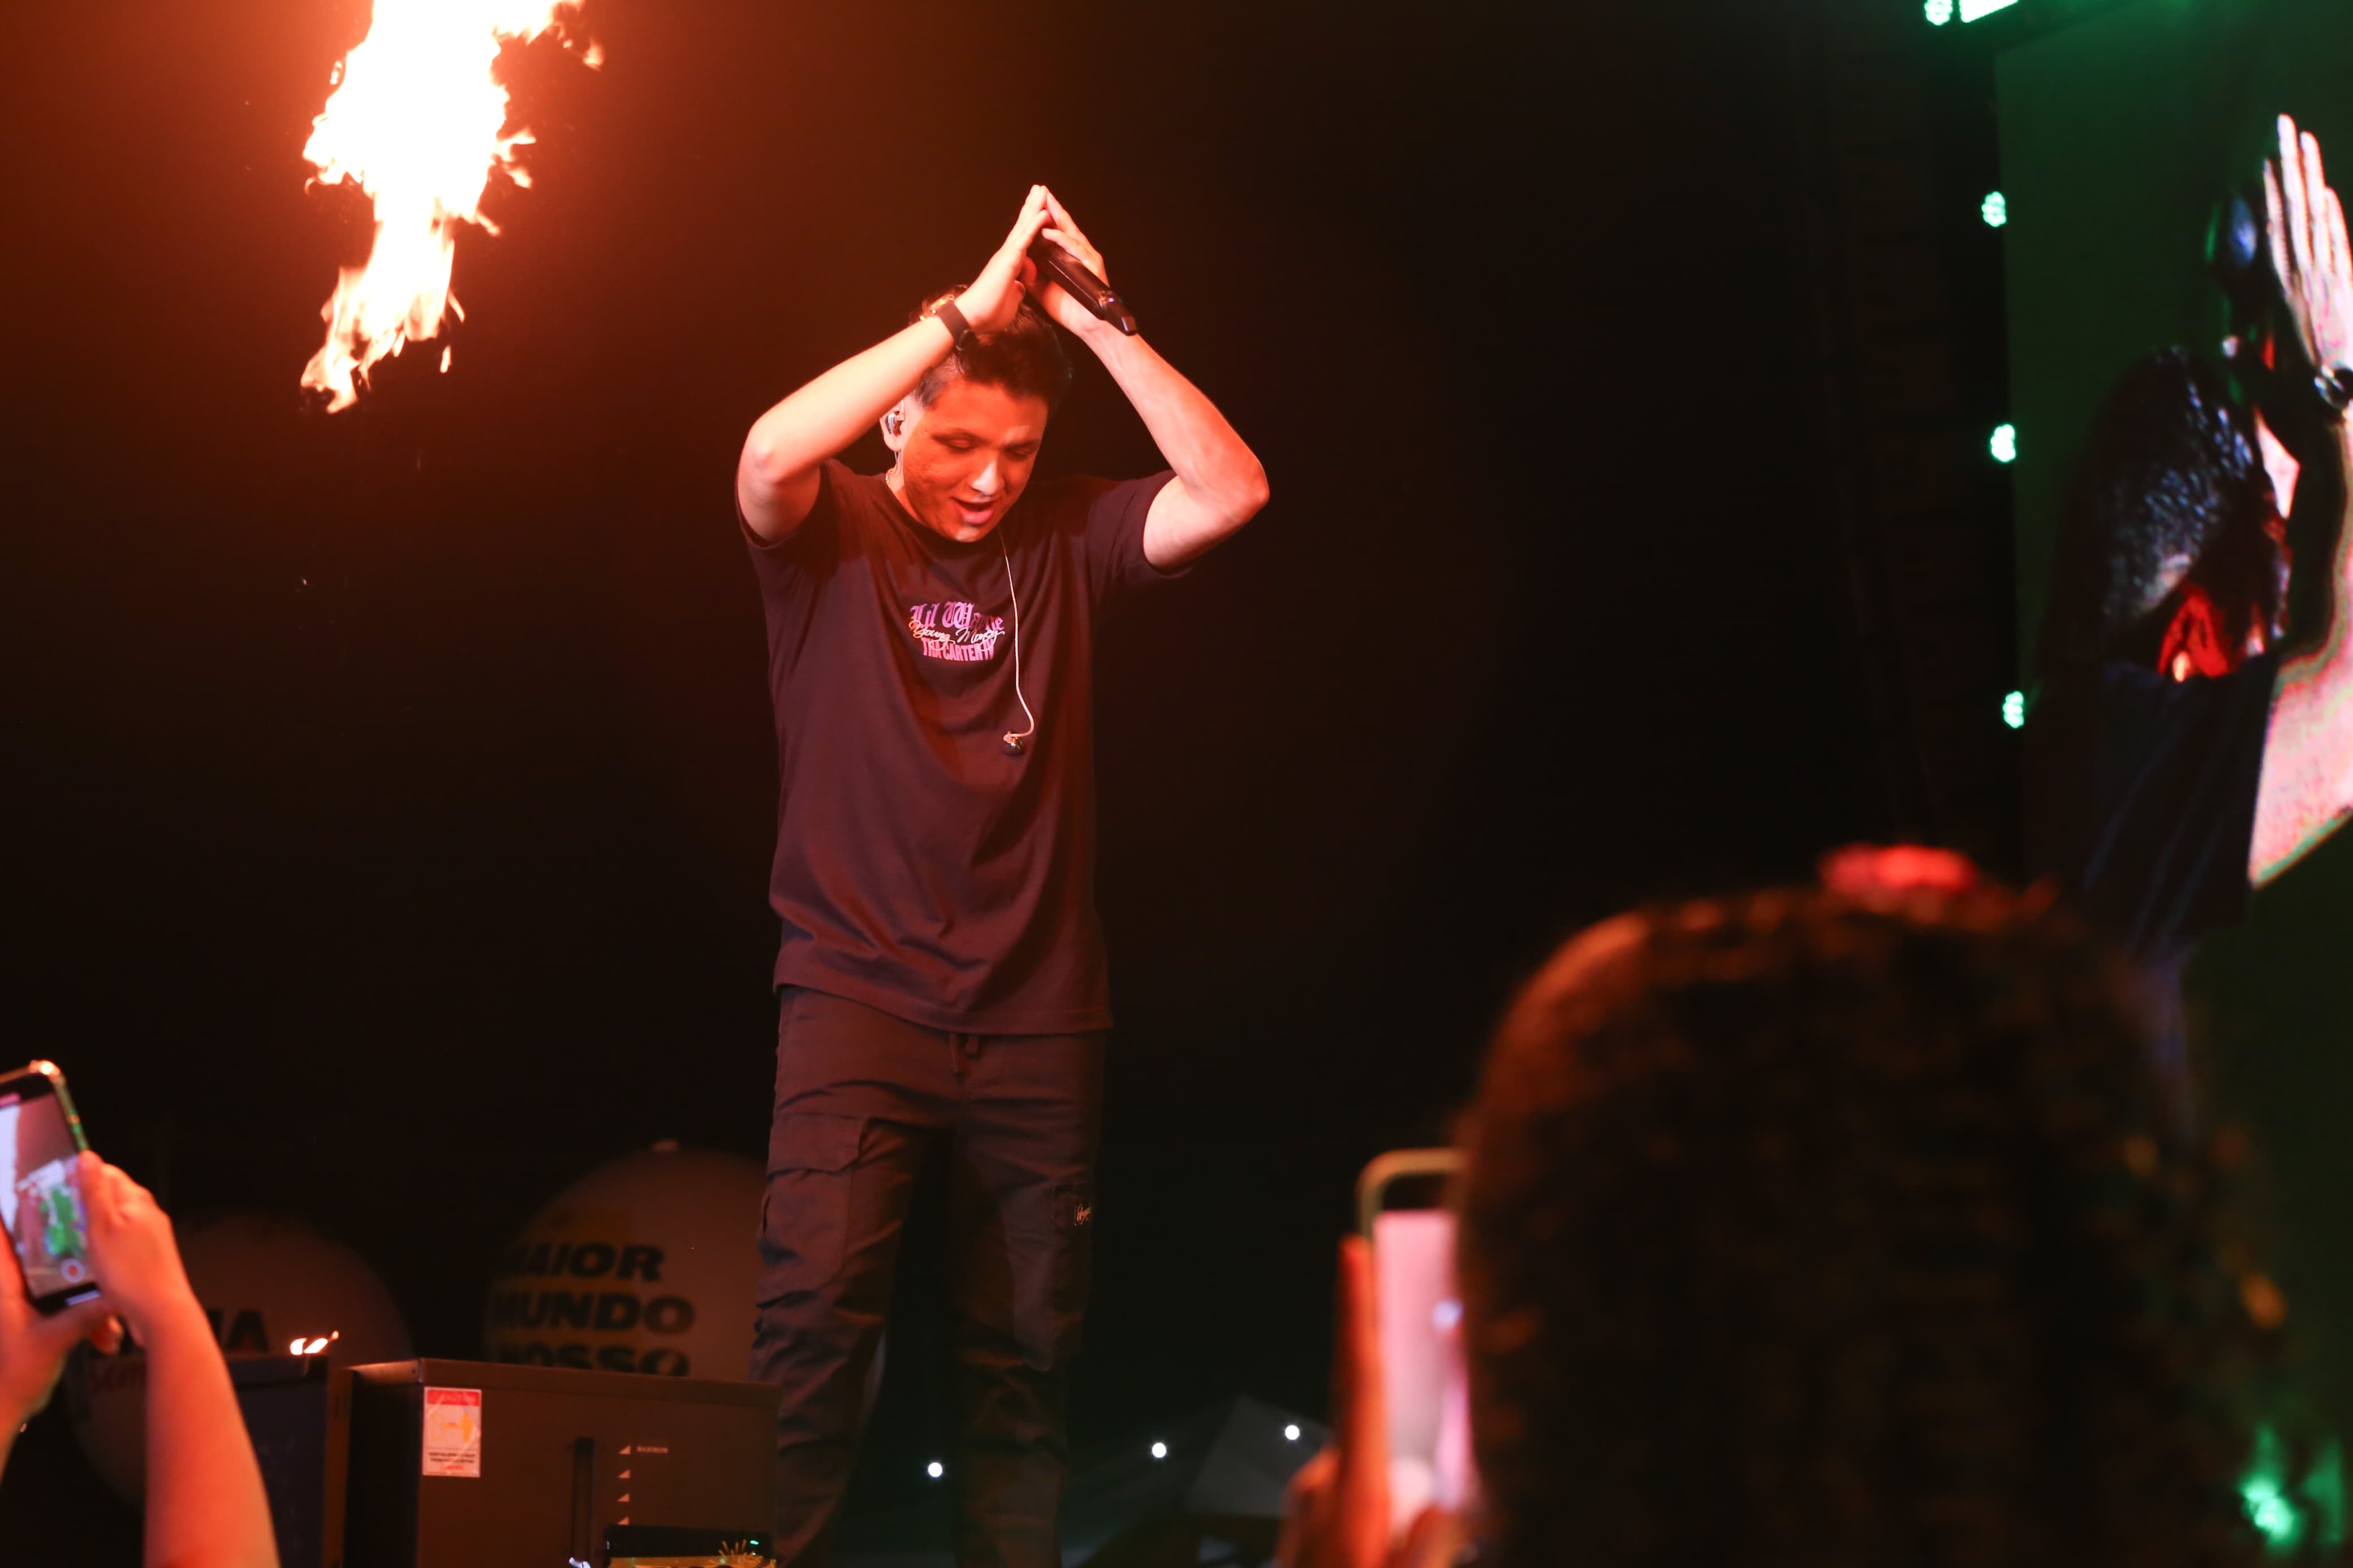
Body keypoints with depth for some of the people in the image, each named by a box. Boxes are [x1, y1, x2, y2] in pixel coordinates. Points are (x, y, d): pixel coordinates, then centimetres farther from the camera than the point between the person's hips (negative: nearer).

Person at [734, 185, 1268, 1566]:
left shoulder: (1064, 544, 8)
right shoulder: (833, 537, 2)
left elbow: (1230, 491, -5)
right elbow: (770, 456, -20)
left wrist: (1094, 322, -10)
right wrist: (966, 314, -19)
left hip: (1038, 1015, 3)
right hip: (861, 993, -2)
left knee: (1028, 1353, 5)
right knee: (814, 1315, -16)